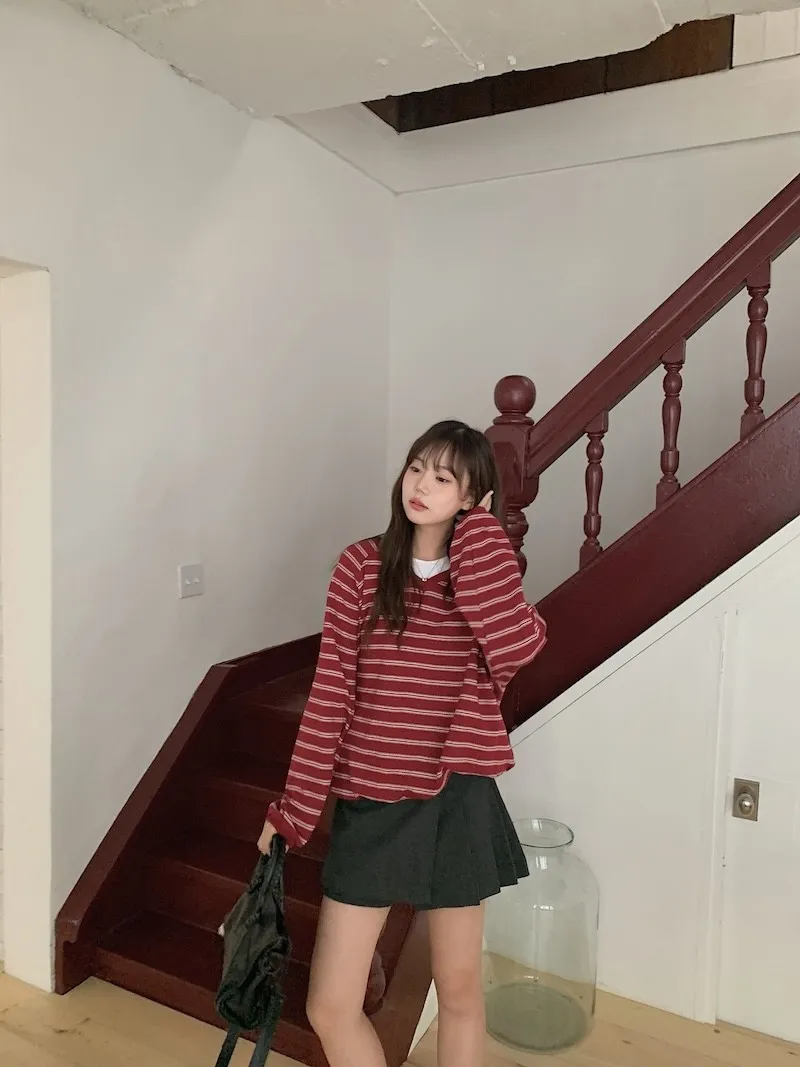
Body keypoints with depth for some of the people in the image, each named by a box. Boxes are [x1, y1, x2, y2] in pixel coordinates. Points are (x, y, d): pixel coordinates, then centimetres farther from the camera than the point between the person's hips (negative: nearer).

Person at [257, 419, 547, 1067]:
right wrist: (295, 809, -4)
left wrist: (482, 532, -15)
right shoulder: (362, 565, -4)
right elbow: (330, 692, -4)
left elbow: (518, 646, -24)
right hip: (371, 802, 0)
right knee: (330, 1006, 7)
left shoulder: (487, 574, -1)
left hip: (458, 801, 1)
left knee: (460, 990, 18)